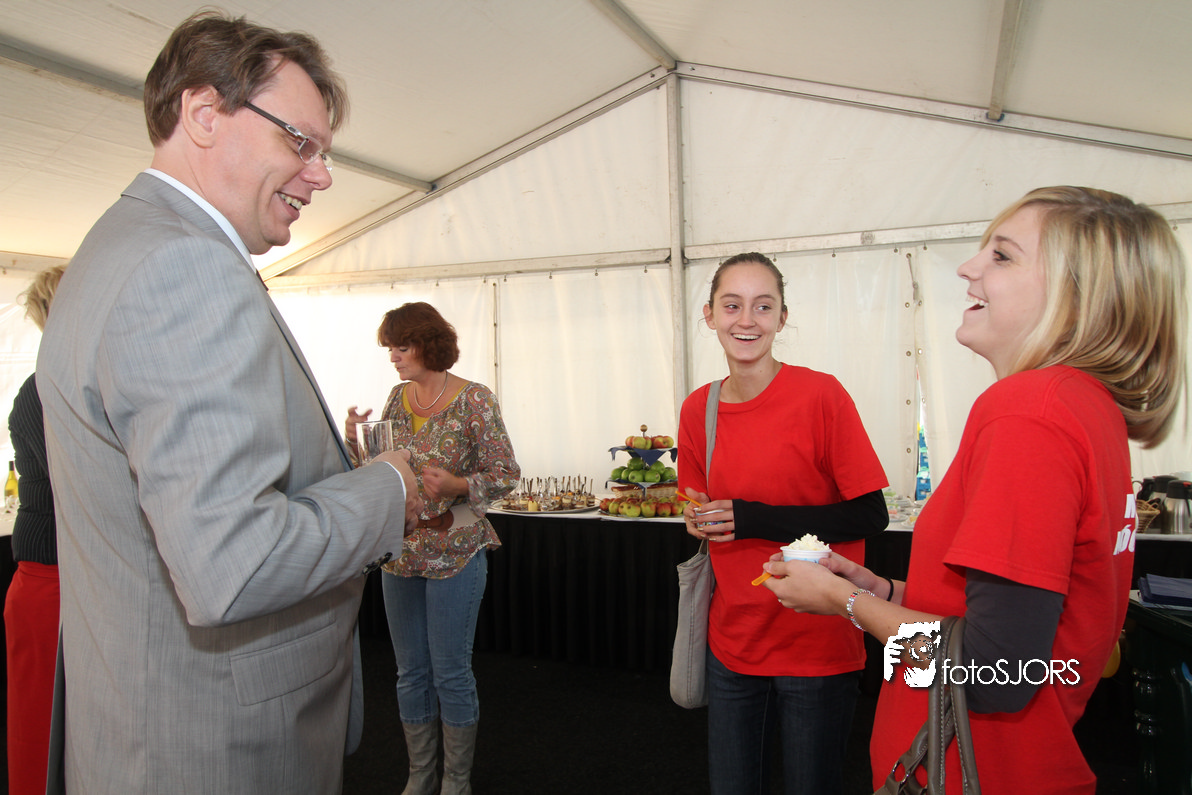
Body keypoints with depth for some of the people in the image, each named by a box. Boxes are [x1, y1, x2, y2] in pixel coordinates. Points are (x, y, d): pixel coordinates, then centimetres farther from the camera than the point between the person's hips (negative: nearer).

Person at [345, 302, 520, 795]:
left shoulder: (474, 400, -10)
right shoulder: (398, 396, 7)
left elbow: (506, 474, -10)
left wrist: (456, 485, -26)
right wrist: (356, 440, -6)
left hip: (454, 553, -5)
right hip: (399, 551, 5)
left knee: (450, 673, 4)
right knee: (410, 672, 15)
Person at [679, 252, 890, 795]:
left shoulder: (821, 395, -14)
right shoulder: (698, 409, 2)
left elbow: (871, 516, -13)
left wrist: (756, 520, -19)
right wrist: (698, 521, -7)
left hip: (818, 646, -4)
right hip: (732, 643, 5)